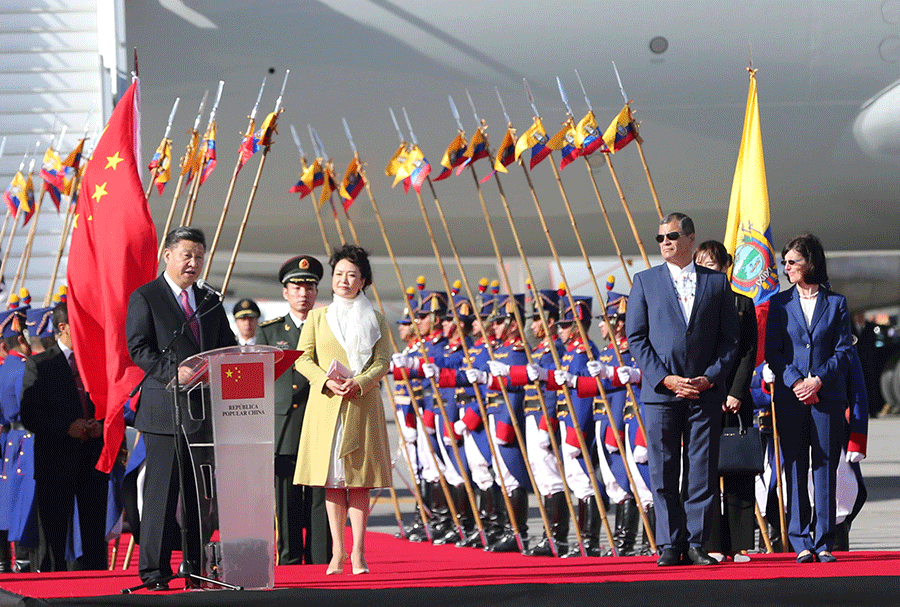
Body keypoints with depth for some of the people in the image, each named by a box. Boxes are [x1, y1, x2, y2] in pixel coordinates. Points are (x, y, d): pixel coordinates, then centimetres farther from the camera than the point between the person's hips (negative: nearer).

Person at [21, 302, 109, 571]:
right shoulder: (39, 365, 2)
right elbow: (29, 415, -5)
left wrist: (101, 425, -5)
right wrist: (66, 427, -17)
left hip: (94, 462, 3)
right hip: (55, 461, -3)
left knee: (95, 537, 3)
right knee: (54, 537, -1)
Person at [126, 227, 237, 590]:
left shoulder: (210, 303, 19)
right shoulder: (145, 298, 2)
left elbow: (228, 349, 19)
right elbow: (138, 348, -7)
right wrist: (173, 373, -20)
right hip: (165, 409, -6)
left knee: (202, 493, 6)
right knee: (162, 490, -7)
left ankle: (197, 567, 11)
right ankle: (154, 570, -5)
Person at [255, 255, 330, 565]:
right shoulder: (268, 332, 13)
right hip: (282, 431, 1)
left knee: (320, 501, -3)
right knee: (286, 503, -1)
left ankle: (320, 563, 0)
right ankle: (289, 561, 4)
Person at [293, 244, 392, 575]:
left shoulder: (375, 320, 10)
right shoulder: (317, 317, 12)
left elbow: (383, 362, 3)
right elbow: (303, 358, 6)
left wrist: (358, 383, -14)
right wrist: (326, 381, -12)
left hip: (362, 404, -1)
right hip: (325, 405, 1)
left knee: (358, 479, -4)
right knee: (331, 479, -1)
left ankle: (358, 552, -3)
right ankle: (338, 551, 3)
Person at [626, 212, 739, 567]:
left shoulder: (717, 282, 8)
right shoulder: (645, 282, 7)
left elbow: (730, 338, 6)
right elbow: (636, 337, 2)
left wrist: (711, 377, -8)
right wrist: (665, 378, -9)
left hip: (706, 391, 0)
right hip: (660, 391, 0)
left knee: (703, 472, 0)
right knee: (663, 474, 0)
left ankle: (696, 544, 6)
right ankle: (670, 545, 7)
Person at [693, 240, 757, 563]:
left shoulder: (742, 305, 8)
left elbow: (749, 354, 4)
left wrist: (736, 394, -8)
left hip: (735, 399, 0)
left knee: (738, 473, -2)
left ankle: (739, 544, 1)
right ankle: (713, 544, -1)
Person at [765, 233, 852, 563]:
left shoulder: (835, 303, 7)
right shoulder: (780, 303, 10)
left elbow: (843, 351, 2)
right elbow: (772, 351, 5)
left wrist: (818, 380, -11)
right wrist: (795, 381, -10)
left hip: (828, 396, -1)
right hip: (790, 398, 1)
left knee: (825, 467, -2)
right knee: (795, 468, 0)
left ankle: (824, 542, 2)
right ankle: (801, 543, 3)